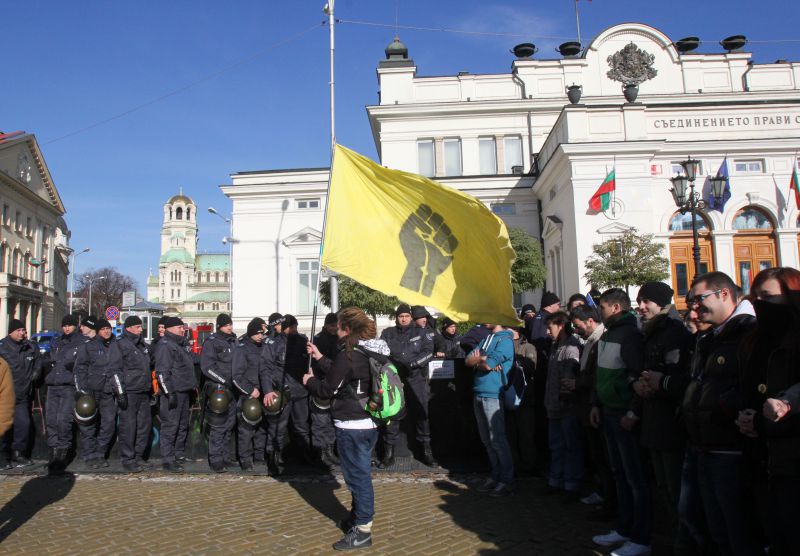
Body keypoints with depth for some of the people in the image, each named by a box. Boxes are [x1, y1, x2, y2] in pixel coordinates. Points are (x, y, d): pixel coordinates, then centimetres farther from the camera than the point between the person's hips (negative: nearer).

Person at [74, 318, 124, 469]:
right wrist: (81, 391, -9)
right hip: (91, 391, -3)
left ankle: (100, 454, 14)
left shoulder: (115, 346, 11)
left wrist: (121, 391, 7)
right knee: (89, 425, 1)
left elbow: (119, 369, 13)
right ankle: (89, 456, 10)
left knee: (109, 424, 1)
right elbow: (80, 368, -2)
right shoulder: (88, 346, 1)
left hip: (109, 392, 3)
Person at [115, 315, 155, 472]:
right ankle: (127, 459, 6)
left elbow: (152, 363, 28)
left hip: (144, 392, 8)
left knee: (145, 424, 11)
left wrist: (151, 388, 22)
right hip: (129, 392, -7)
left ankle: (138, 455, 22)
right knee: (128, 426, -3)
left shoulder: (144, 345, 15)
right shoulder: (121, 345, -7)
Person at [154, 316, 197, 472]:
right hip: (172, 392, -10)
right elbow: (162, 372, -19)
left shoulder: (181, 344, 18)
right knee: (170, 426, -7)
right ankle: (168, 460, -3)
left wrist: (192, 387, 23)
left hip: (184, 391, 10)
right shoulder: (165, 345, -11)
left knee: (183, 425, 15)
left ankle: (180, 454, 26)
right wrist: (169, 392, -24)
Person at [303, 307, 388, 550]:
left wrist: (309, 381, 7)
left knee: (357, 475, 0)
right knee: (361, 473, 20)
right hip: (371, 422, 9)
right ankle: (358, 517, 34)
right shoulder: (374, 353, 8)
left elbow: (327, 389, -12)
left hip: (351, 425, -9)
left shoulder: (348, 355, -19)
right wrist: (320, 357, 23)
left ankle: (363, 530, 10)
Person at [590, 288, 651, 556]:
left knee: (635, 478, 1)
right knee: (620, 474, 17)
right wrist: (597, 404, 16)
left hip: (626, 416, -9)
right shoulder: (607, 334, 13)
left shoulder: (630, 334, -15)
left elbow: (639, 375, -21)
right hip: (609, 413, 9)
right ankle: (624, 529, 28)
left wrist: (632, 412, -22)